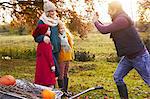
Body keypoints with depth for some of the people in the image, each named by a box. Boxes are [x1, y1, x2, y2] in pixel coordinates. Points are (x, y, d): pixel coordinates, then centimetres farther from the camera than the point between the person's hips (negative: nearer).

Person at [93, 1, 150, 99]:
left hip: (139, 56, -10)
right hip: (128, 56, 10)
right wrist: (98, 20, 14)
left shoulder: (122, 19, -23)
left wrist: (95, 21, -3)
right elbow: (106, 28, 23)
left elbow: (104, 30, -21)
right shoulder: (119, 20, 9)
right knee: (118, 77, 10)